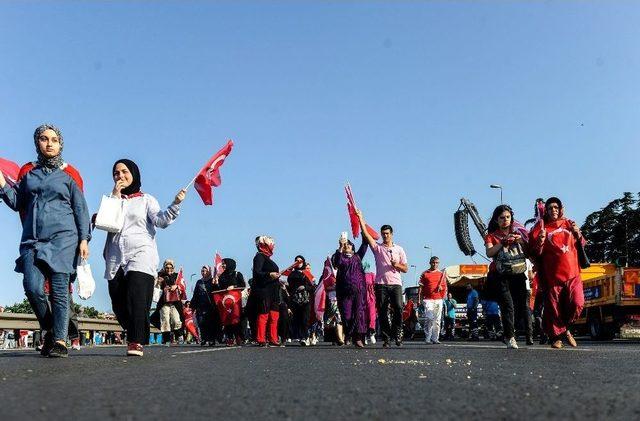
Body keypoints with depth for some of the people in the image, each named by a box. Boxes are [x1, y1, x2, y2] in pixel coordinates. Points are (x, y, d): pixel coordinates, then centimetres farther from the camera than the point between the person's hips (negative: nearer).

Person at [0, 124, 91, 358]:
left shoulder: (69, 174, 8)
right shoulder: (28, 171, 16)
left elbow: (81, 209, 7)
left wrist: (84, 239, -1)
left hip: (63, 237, -2)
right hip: (33, 238, 3)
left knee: (59, 290, -6)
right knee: (32, 287, -12)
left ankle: (59, 341, -1)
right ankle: (50, 330, 10)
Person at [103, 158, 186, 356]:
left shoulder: (146, 199, 12)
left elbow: (161, 220, -4)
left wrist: (175, 204, -19)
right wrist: (115, 197, 1)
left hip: (140, 254, -3)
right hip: (116, 258, 4)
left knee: (136, 296, -20)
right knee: (118, 302, -1)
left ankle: (136, 342, -21)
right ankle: (135, 336, 17)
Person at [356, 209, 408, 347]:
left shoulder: (399, 249, 15)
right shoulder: (377, 247, 11)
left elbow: (405, 269, 14)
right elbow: (365, 234, 0)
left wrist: (397, 265, -8)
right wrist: (360, 218, -5)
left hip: (396, 284, 0)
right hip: (381, 284, 0)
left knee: (398, 309, -12)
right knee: (382, 312, -2)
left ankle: (397, 334, 2)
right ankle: (386, 338, 5)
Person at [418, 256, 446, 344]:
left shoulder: (441, 274, 14)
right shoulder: (425, 274, 7)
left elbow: (445, 287, 19)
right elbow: (421, 287, 5)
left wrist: (441, 288, -5)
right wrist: (419, 299, -3)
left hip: (438, 299, 3)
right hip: (428, 299, -3)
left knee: (437, 320, 1)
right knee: (429, 318, -11)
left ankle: (435, 338, 6)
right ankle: (427, 338, -8)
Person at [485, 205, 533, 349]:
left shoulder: (518, 233, 16)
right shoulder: (492, 236, 8)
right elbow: (489, 253, -11)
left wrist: (521, 241, -3)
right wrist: (504, 242, -18)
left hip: (518, 274, 2)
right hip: (500, 276, -2)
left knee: (524, 305, -5)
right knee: (508, 305, -14)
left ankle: (530, 336, 2)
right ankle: (510, 338, -8)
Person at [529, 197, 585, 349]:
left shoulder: (569, 224, 15)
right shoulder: (541, 228, 5)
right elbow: (535, 253, 2)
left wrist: (578, 234, 1)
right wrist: (540, 241, -19)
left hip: (572, 274, 2)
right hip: (552, 275, -2)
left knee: (577, 304, -8)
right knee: (553, 309, -1)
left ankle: (565, 328, 17)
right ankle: (556, 336, 16)